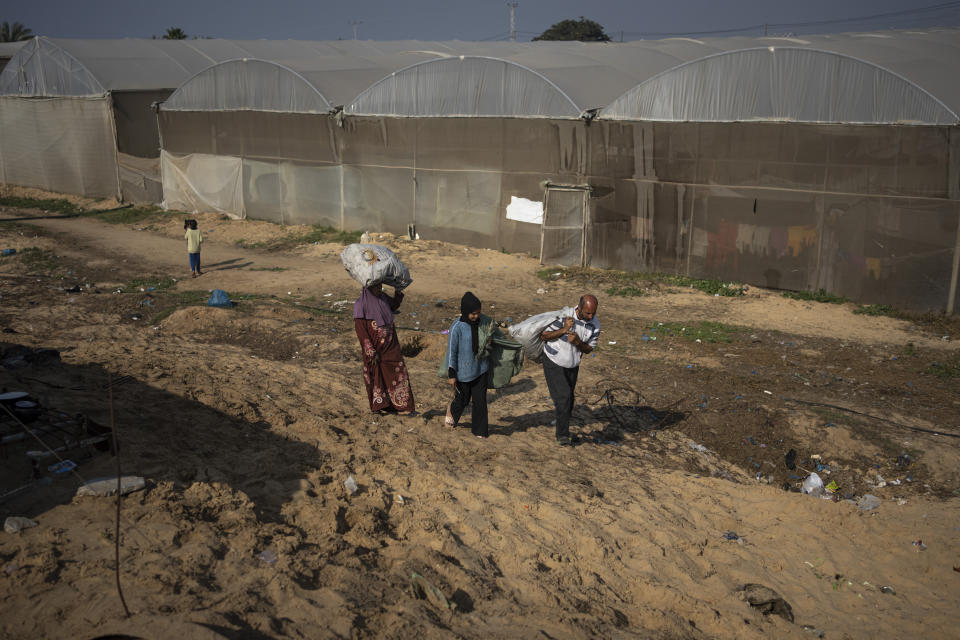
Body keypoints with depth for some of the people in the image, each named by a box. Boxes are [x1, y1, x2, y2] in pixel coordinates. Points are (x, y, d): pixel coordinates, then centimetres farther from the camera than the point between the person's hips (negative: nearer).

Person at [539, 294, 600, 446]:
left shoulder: (595, 325, -12)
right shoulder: (563, 316, -25)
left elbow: (589, 349, -1)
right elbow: (544, 336, -17)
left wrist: (578, 342, -24)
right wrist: (564, 330, -31)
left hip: (573, 366, 5)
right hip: (554, 363, -5)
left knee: (568, 402, 12)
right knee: (563, 397, -15)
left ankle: (562, 432, 30)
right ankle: (563, 434, -4)